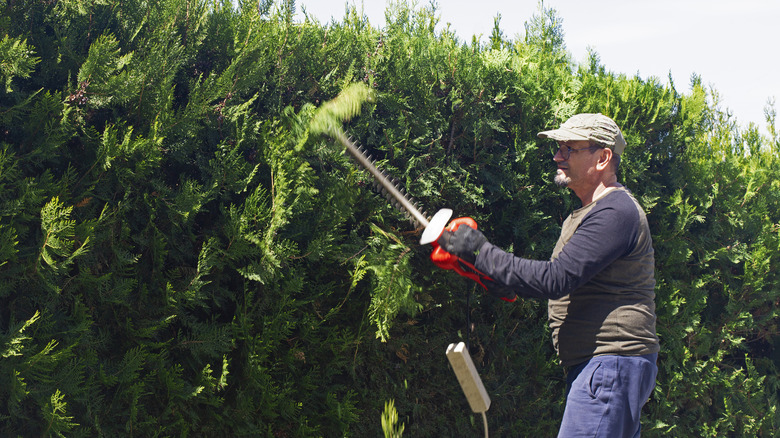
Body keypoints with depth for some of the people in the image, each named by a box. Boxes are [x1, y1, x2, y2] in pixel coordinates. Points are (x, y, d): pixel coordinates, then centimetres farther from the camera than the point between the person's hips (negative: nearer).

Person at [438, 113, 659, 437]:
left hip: (609, 368, -11)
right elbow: (568, 286, 24)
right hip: (592, 366, 11)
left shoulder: (616, 213, -16)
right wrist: (508, 281, 9)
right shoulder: (586, 214, 19)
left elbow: (556, 279, -23)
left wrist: (481, 253, -18)